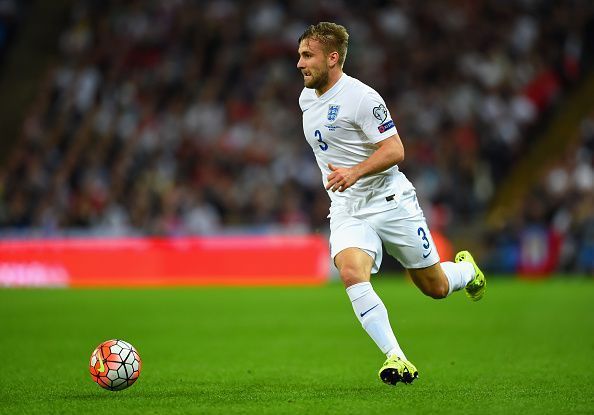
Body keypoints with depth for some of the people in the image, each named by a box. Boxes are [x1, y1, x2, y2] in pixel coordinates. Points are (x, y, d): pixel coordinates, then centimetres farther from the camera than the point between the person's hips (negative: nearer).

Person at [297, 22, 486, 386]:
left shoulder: (361, 97, -16)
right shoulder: (307, 98, 8)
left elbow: (395, 150, -20)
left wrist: (354, 172, -33)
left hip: (391, 202, -5)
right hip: (347, 212, 5)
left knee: (435, 287, 6)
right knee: (351, 273, -26)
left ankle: (467, 269, 43)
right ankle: (396, 359, -26)